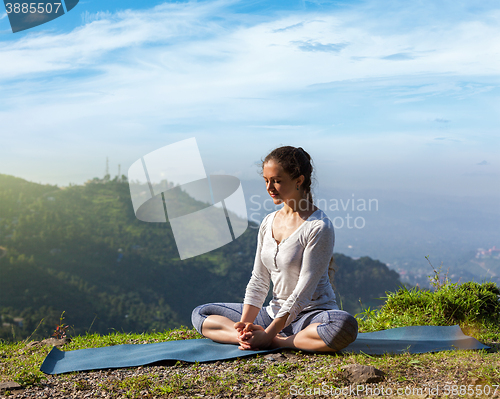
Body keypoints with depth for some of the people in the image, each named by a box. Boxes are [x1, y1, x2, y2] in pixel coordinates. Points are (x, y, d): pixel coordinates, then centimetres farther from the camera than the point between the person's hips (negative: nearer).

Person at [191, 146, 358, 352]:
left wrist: (268, 335, -23)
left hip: (310, 315, -6)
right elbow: (258, 281, 6)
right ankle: (250, 338, -22)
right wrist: (245, 323, -10)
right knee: (200, 313, 2)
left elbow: (304, 291, -19)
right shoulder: (268, 223, 7)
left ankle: (275, 342, -24)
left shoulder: (319, 227, -15)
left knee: (345, 325, -40)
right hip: (275, 312, 7)